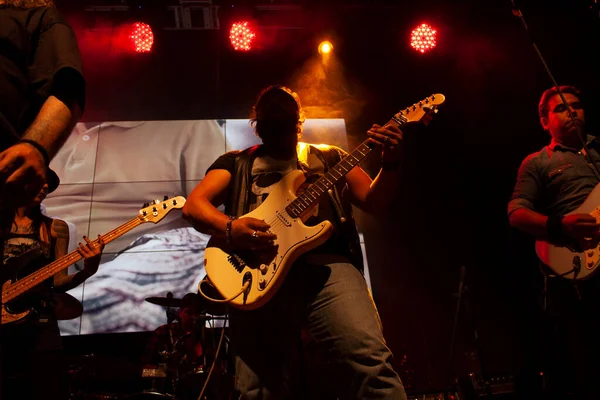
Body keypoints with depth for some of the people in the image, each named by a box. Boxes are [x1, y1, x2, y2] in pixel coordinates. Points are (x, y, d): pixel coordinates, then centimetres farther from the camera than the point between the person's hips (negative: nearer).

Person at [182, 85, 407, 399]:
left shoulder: (329, 157, 26)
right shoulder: (236, 162, 24)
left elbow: (372, 201, 18)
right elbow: (193, 205, 11)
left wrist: (390, 164, -2)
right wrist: (230, 227, -10)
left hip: (326, 264, 0)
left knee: (367, 356, -24)